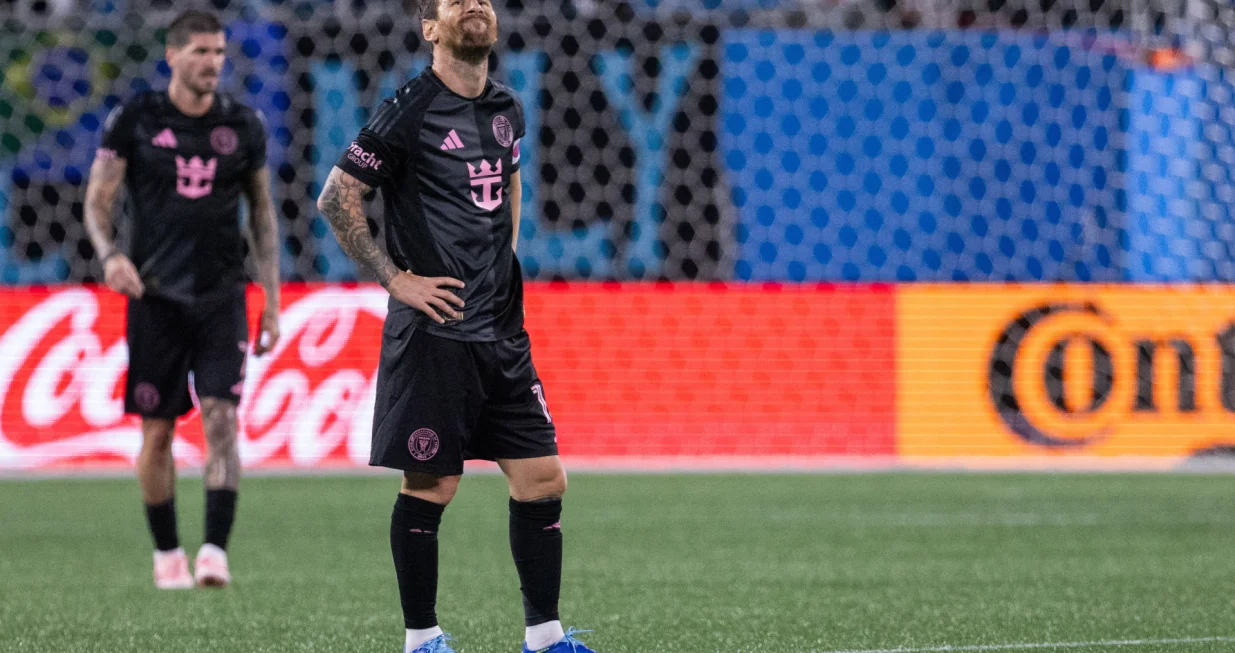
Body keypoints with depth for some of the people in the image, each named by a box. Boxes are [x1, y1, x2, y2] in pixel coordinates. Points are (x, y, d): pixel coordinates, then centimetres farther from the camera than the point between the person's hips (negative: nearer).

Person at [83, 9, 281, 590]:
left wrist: (272, 301, 9)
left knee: (222, 416, -14)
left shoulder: (243, 126, 6)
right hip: (155, 297, -1)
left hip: (222, 296, 1)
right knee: (157, 430, 3)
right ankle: (167, 552, 17)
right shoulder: (133, 121, 0)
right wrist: (109, 254, -19)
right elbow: (97, 199, 2)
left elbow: (262, 211, 14)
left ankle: (215, 551, -18)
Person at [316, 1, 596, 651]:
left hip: (502, 330, 7)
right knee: (430, 488, -1)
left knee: (543, 481, 4)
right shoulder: (410, 110, -9)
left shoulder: (507, 110, 12)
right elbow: (336, 198, -9)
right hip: (434, 335, -7)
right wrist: (395, 279, -11)